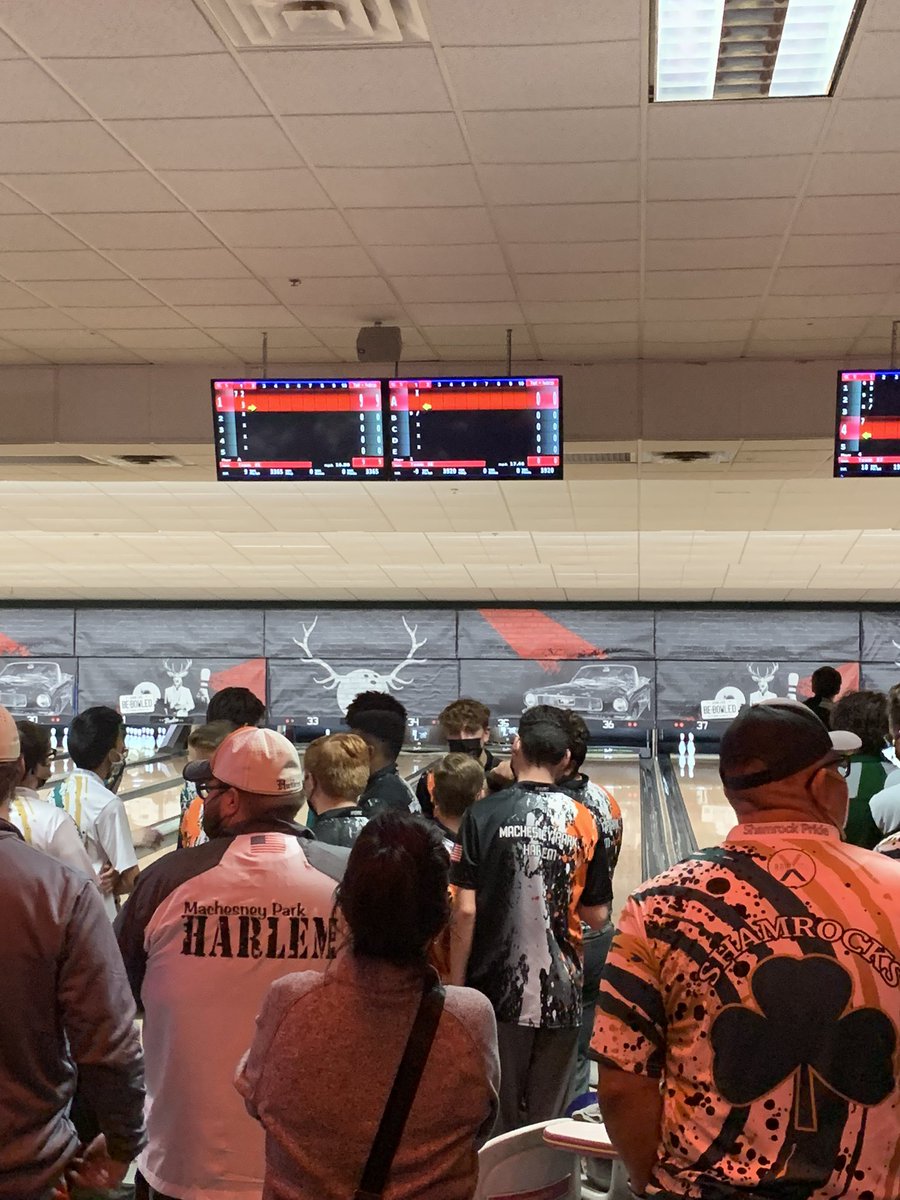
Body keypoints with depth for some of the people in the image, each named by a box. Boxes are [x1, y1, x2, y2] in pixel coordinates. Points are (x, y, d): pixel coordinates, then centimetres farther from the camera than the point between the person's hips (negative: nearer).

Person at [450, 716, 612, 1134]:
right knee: (546, 1122, 12)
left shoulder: (484, 814, -8)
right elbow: (597, 917, 2)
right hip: (560, 994, 2)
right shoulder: (582, 821, -1)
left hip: (498, 991, -2)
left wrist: (456, 984, -2)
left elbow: (465, 911, -10)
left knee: (494, 1121, 9)